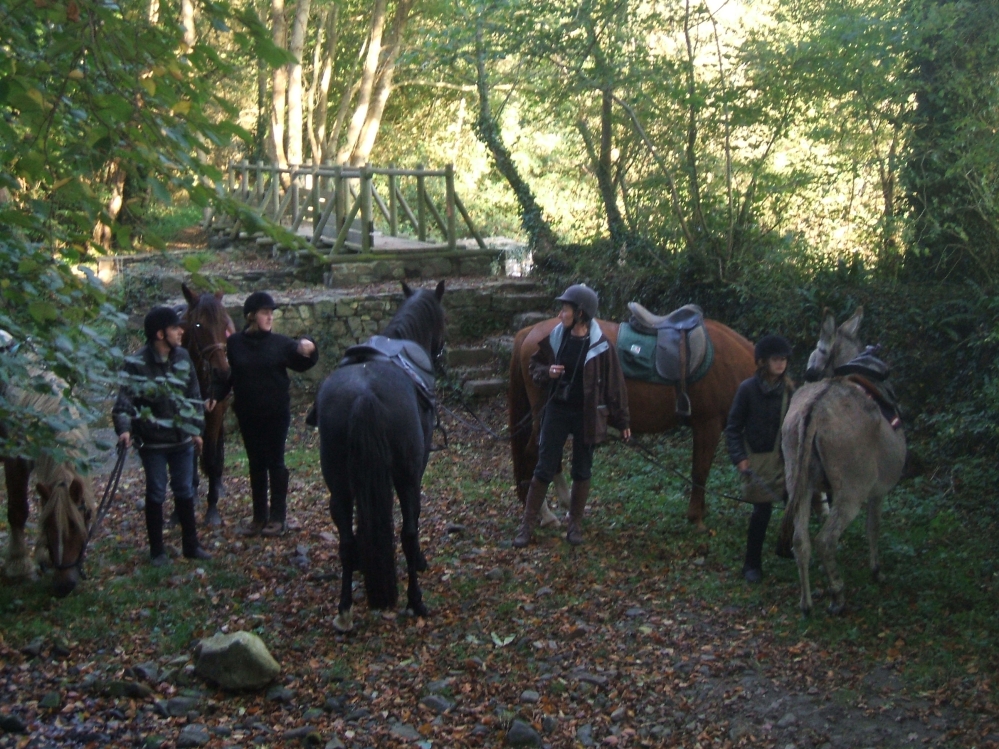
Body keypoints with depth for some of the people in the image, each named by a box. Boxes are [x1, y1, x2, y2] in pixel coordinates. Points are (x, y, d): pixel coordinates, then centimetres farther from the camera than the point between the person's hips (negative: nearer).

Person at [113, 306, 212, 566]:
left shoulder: (183, 357, 2)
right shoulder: (137, 363, -13)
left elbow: (194, 395, 10)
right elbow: (125, 398, -15)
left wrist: (196, 429, 11)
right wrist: (124, 428, -29)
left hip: (182, 439, 5)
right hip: (153, 441, -4)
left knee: (185, 491, 12)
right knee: (156, 494, 6)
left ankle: (191, 545, 24)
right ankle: (157, 551, 17)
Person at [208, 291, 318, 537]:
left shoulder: (280, 343, -5)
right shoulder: (234, 343, -2)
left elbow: (300, 364, -5)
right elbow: (227, 375, 2)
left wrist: (308, 350, -25)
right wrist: (216, 397, -12)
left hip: (276, 413, -2)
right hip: (247, 415, 2)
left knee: (275, 462, 4)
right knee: (256, 464, 10)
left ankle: (278, 517, 11)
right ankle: (259, 516, 19)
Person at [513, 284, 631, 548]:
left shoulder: (600, 346, -11)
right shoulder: (556, 337, -2)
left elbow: (614, 384, -5)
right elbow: (536, 365, 11)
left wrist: (622, 421, -3)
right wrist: (547, 372, -13)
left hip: (586, 415, -2)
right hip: (557, 410, 2)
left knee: (581, 471, 9)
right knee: (544, 469, 4)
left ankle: (575, 525, 23)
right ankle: (527, 524, 12)